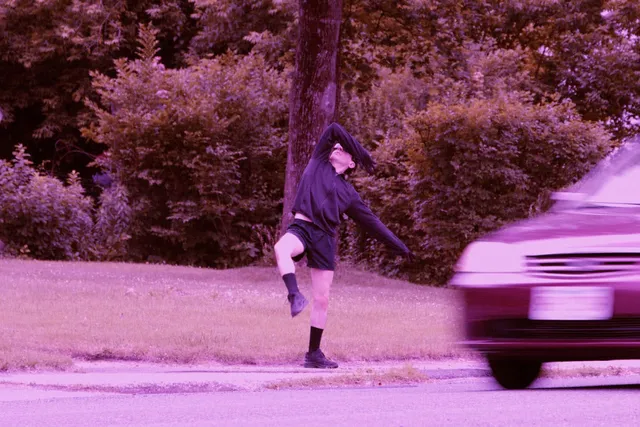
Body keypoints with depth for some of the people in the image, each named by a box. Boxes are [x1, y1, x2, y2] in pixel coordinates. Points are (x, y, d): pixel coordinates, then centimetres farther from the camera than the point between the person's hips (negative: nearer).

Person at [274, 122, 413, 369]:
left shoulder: (348, 193, 17)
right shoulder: (319, 162, 15)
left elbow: (371, 222, 22)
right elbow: (333, 130, 10)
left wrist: (398, 246, 22)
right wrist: (360, 151, 15)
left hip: (325, 239, 2)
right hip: (301, 228, -2)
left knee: (322, 300, 0)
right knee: (282, 249, -40)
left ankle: (314, 354, 8)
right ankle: (294, 295, -53)